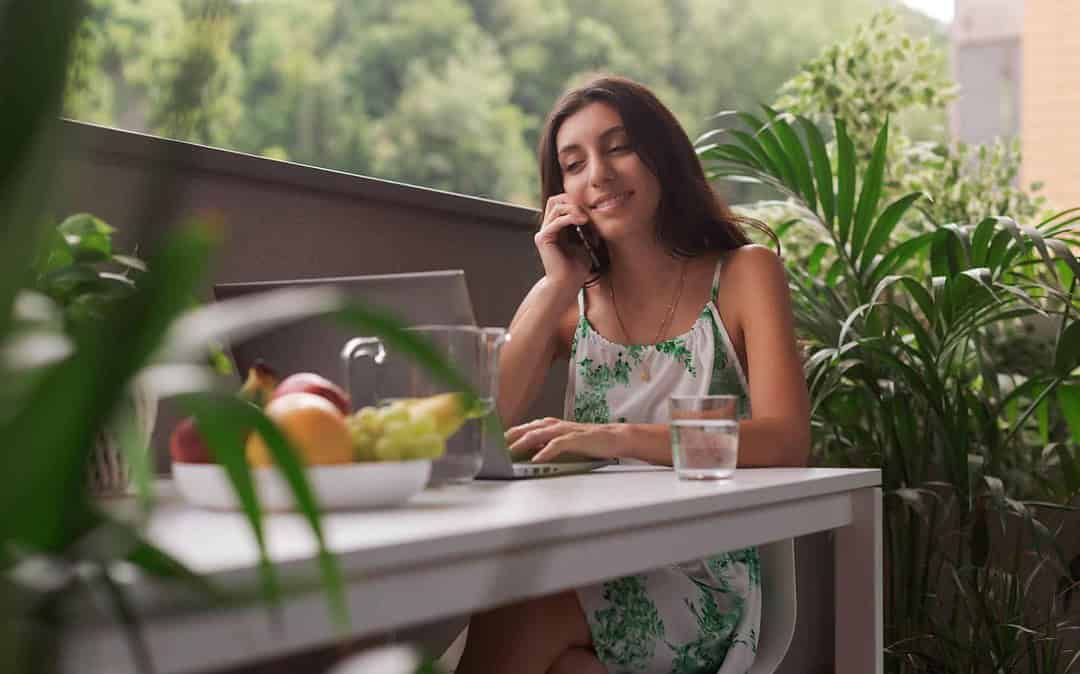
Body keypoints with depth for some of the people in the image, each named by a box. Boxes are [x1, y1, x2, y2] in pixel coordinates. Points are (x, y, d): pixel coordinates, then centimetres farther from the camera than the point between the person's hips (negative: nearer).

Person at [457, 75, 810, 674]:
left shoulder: (743, 275, 3)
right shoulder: (565, 298, 13)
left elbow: (786, 441, -14)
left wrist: (618, 437, -26)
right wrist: (559, 290, -5)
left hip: (700, 577, -3)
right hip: (589, 573, 3)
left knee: (515, 622, -30)